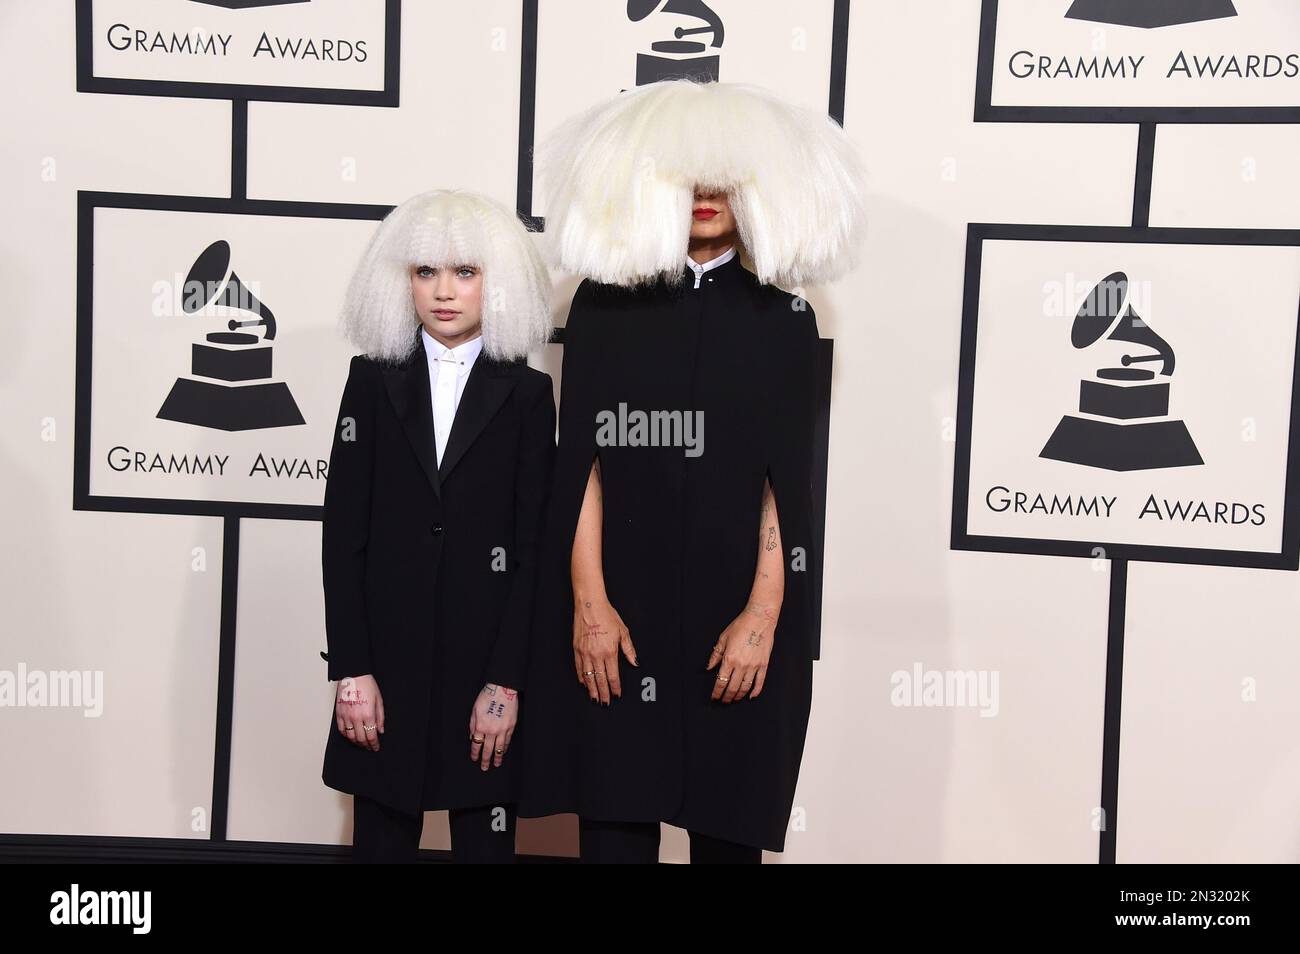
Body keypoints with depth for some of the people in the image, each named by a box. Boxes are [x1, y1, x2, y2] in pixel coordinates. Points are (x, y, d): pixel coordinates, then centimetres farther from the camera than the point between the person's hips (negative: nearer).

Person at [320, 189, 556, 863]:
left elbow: (533, 546, -2)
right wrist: (351, 670, -5)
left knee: (484, 837, 7)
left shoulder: (526, 392, 2)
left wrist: (506, 682, -7)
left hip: (487, 653, -1)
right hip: (386, 650, 1)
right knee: (382, 837, 10)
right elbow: (342, 533, 1)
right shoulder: (373, 380, 5)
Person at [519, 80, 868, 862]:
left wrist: (764, 614, -9)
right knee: (613, 822, 3)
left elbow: (788, 480, -1)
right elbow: (583, 460, 0)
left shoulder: (782, 318, 5)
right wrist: (588, 601, -7)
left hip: (738, 612, 1)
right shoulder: (604, 300, 5)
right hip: (618, 608, 0)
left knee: (728, 824, 8)